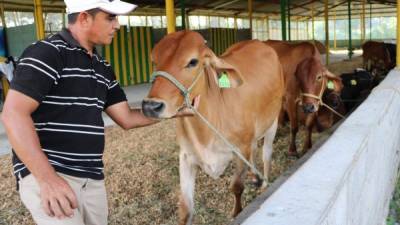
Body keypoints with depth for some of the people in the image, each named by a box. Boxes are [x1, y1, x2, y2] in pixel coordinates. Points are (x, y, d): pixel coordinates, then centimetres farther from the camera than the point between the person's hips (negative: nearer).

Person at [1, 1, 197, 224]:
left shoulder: (102, 68, 15)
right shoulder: (47, 53, -10)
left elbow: (127, 118, 16)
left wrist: (179, 110, 10)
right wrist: (47, 178, -23)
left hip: (93, 179, 8)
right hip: (44, 174, -7)